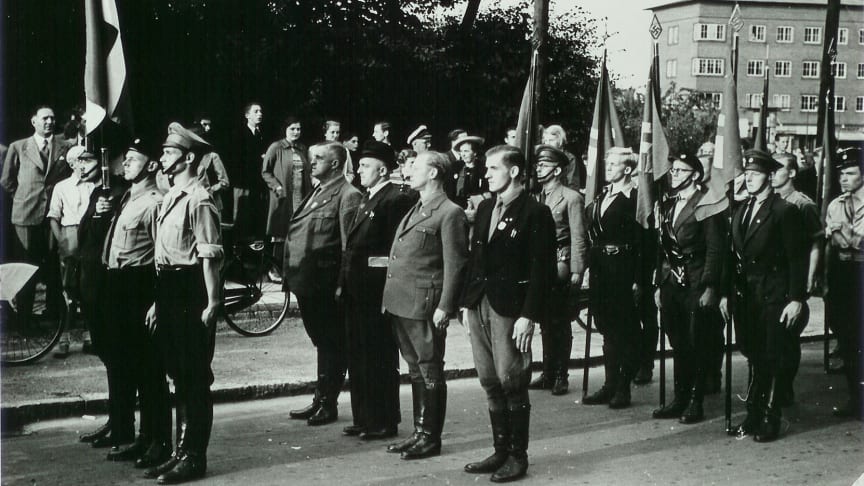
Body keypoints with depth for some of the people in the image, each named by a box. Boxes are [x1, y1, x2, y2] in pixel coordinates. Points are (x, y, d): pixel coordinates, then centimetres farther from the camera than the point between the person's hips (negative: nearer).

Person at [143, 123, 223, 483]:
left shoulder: (199, 202, -14)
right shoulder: (170, 198, 15)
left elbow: (210, 257, -18)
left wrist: (212, 304, -21)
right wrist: (158, 301, 19)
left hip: (191, 294, -9)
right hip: (169, 291, 9)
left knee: (195, 376, -1)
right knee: (178, 375, 15)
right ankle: (181, 451, 25)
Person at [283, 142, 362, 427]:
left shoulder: (347, 195, -11)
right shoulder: (316, 192, 17)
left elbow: (349, 244, -16)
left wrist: (342, 285, -20)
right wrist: (288, 274, 13)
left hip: (325, 286, -9)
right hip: (306, 283, 9)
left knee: (331, 345, 2)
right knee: (322, 343, 17)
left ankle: (327, 405, 10)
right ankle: (320, 400, 27)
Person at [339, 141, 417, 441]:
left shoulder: (397, 199, -14)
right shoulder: (367, 199, 16)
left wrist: (388, 291, -21)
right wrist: (344, 282, 11)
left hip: (378, 290, -9)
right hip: (357, 290, 9)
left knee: (380, 358, 1)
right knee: (358, 357, 15)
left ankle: (384, 422, 12)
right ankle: (364, 418, 26)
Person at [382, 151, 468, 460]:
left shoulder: (450, 214, -9)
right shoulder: (415, 210, 18)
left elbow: (455, 265, -13)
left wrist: (444, 307, -17)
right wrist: (389, 298, 13)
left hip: (425, 305, -9)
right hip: (401, 304, 9)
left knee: (430, 371, 0)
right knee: (415, 370, 14)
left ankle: (430, 438, 9)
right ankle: (419, 432, 23)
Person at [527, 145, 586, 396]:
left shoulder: (571, 198, -6)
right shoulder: (536, 198, 12)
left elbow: (578, 239, -8)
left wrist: (576, 272, -12)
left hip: (560, 268, -6)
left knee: (560, 324, 1)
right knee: (545, 323, 11)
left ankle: (560, 377, 9)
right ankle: (548, 374, 18)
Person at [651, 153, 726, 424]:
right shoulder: (668, 205, 14)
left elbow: (715, 249, -12)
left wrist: (709, 288, -16)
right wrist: (659, 284, 14)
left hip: (697, 286, -7)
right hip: (672, 284, 7)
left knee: (698, 345, 1)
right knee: (678, 345, 12)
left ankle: (695, 403, 8)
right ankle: (679, 399, 20)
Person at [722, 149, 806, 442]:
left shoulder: (784, 211, -7)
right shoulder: (740, 212, 14)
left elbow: (797, 258, -9)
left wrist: (797, 298, -13)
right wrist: (726, 293, 12)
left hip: (774, 296, -6)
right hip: (746, 295, 6)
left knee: (772, 360, -2)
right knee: (754, 359, 9)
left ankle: (770, 421, 4)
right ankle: (753, 417, 16)